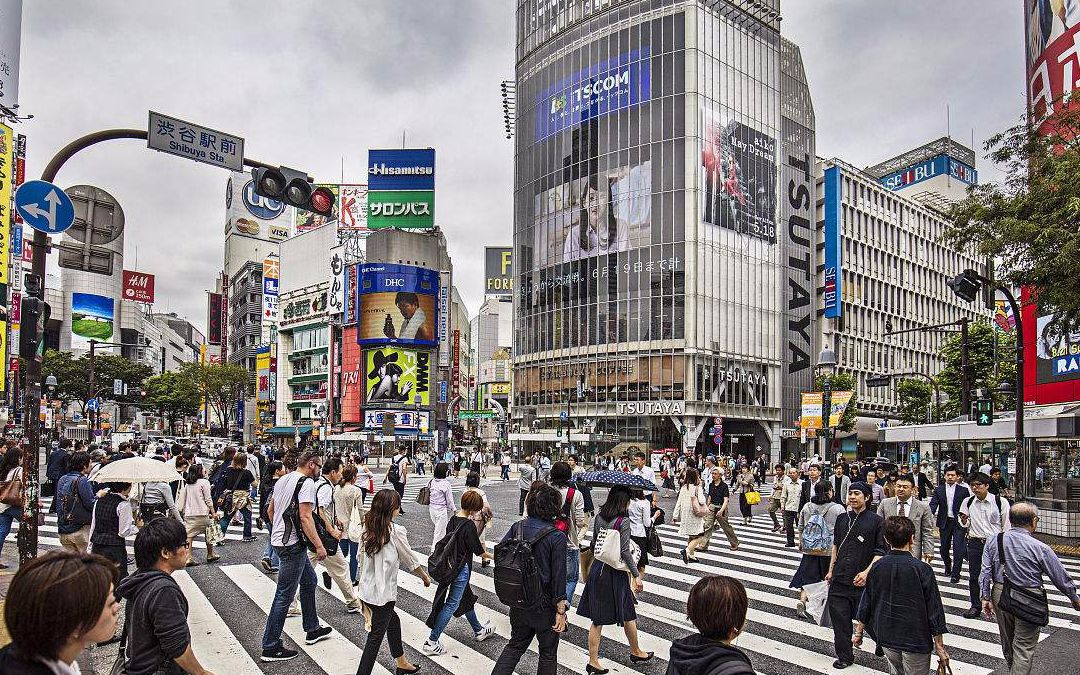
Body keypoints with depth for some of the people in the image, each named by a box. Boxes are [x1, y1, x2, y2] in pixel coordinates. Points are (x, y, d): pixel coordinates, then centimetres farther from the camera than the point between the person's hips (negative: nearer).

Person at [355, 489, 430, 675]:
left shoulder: (368, 529, -1)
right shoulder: (396, 531, -18)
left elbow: (361, 559, 3)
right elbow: (410, 560, -6)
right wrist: (425, 576, 12)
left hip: (367, 589, 7)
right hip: (383, 593, -7)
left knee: (393, 621, 25)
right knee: (376, 636, 3)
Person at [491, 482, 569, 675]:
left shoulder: (517, 528, -6)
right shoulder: (557, 538, -19)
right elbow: (559, 577, -18)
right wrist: (561, 611, -11)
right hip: (544, 605, -4)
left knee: (515, 645, 24)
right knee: (548, 653, 17)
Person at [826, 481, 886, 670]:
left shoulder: (876, 521, -6)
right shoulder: (842, 519, 8)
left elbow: (881, 552, -9)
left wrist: (866, 572, -19)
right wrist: (831, 570, 17)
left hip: (862, 583, -4)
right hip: (839, 580, 4)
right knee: (839, 619, 4)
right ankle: (844, 656, 17)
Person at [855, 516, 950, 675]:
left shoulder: (877, 567, -6)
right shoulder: (922, 569, -17)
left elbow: (866, 603, 3)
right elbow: (934, 610, -12)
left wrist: (858, 633, 16)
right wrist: (940, 648, -2)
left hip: (887, 639, 4)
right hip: (916, 641, -3)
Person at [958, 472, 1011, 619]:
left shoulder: (1000, 501, -7)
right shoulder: (968, 502, 2)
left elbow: (1006, 525, -1)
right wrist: (964, 520, -10)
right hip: (975, 542, 3)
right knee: (974, 576, 7)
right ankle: (975, 606, 19)